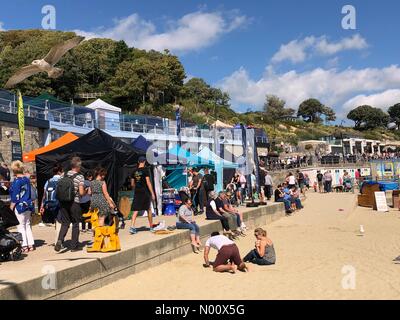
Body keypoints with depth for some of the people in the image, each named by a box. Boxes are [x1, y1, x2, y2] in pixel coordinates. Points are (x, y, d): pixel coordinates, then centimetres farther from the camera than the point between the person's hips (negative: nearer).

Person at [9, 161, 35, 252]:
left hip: (20, 205, -8)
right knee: (27, 224, 14)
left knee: (21, 225, 0)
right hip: (28, 204, 8)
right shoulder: (27, 179, 8)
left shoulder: (17, 181, -15)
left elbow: (16, 195, -14)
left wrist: (12, 205, -5)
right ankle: (31, 244, 16)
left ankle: (24, 245, 1)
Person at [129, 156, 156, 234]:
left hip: (137, 193, 4)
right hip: (145, 192, -4)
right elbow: (148, 182, -12)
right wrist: (152, 193, -10)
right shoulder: (146, 170, -7)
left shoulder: (134, 171, 8)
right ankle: (151, 227, 22)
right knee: (149, 210, 11)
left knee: (135, 210, 2)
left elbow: (132, 184, 12)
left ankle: (132, 227, -11)